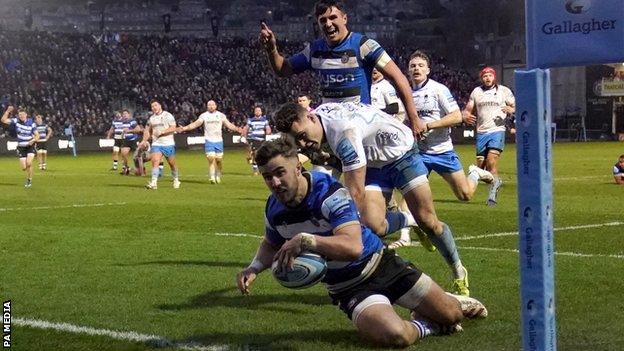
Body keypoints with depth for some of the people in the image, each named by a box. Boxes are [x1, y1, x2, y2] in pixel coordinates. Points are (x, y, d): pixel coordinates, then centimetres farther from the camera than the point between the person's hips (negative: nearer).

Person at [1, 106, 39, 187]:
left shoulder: (31, 124, -10)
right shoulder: (16, 121, -6)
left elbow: (37, 136, -6)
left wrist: (33, 140, -26)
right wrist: (8, 111, -24)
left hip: (30, 146, -2)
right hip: (21, 148, 2)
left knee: (28, 163, -24)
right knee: (24, 168, -2)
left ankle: (29, 180, -3)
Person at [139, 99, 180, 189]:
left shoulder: (168, 115, -3)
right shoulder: (151, 118, 12)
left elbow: (173, 128, -11)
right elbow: (148, 130, 22)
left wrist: (162, 132, -19)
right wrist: (144, 140, 8)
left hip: (168, 144, -3)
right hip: (156, 144, 3)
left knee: (172, 163, 7)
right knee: (155, 161, -17)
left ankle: (176, 180, 29)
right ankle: (154, 182, -23)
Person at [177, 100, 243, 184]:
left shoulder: (221, 115, 7)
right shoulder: (204, 115, 4)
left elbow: (228, 125, 4)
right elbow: (195, 124, -4)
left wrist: (237, 129, -12)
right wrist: (184, 128, -15)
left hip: (219, 140, 2)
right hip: (209, 141, -1)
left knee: (219, 159, 2)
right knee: (211, 159, -13)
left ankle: (218, 176, 21)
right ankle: (212, 177, -12)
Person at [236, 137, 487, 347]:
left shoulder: (330, 193, -24)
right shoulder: (274, 210, -7)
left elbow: (353, 247, -38)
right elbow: (272, 245, 18)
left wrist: (306, 240, -48)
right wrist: (254, 268, -3)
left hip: (381, 265, -2)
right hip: (348, 289, 2)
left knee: (450, 315, 1)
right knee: (393, 335, -30)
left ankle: (453, 302, 41)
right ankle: (424, 326, 5)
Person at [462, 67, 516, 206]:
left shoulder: (504, 91, 5)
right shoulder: (476, 92, 11)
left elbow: (515, 108, 7)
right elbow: (467, 110, 12)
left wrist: (511, 110, -17)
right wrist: (467, 117, -11)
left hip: (497, 130, -4)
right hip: (481, 132, 4)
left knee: (491, 162, -19)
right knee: (480, 166, 5)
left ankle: (492, 194, -15)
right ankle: (496, 181, 34)